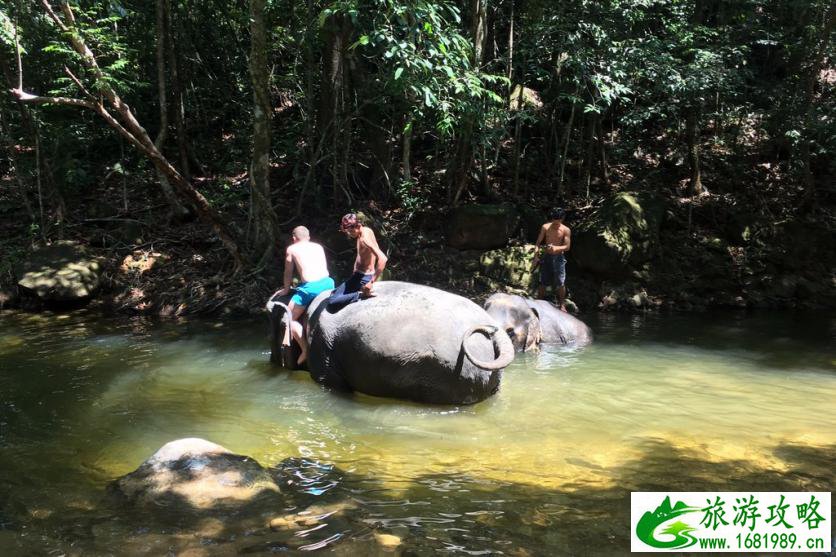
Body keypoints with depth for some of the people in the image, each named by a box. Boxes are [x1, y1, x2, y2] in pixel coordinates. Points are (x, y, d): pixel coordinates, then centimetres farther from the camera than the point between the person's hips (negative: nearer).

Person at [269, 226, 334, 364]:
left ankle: (305, 350, -2)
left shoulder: (291, 249, 12)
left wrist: (286, 289, 32)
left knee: (290, 318, 9)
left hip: (310, 288, -5)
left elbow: (288, 273, 17)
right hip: (327, 283, 5)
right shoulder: (318, 246, 22)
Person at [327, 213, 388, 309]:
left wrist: (372, 282, -33)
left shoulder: (365, 239, -24)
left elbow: (383, 258, -36)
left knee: (332, 302, -18)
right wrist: (355, 271, 17)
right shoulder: (365, 231, 6)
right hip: (358, 275, 10)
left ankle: (363, 294, -14)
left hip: (364, 278, -10)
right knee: (333, 293, 26)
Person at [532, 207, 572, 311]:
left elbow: (567, 247, -9)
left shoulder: (566, 230, -6)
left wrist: (555, 248, -27)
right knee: (543, 283, 6)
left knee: (561, 283, -3)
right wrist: (536, 255, -10)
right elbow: (538, 242, 2)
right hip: (546, 256, 1)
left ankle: (562, 305, 9)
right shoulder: (545, 227, -2)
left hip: (559, 257, -1)